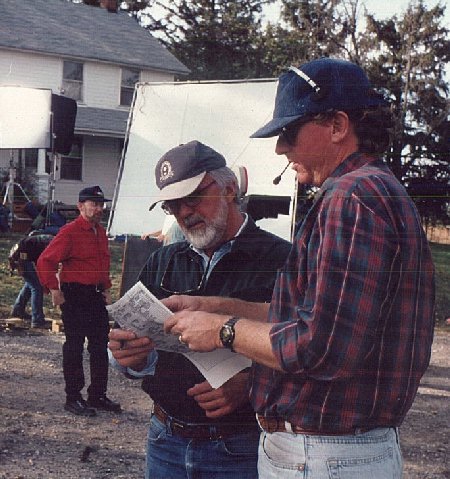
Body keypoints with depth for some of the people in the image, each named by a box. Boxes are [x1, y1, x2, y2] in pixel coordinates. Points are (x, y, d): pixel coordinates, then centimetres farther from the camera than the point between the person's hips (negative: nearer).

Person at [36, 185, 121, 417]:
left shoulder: (101, 232, 12)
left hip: (96, 295, 8)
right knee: (74, 347, 1)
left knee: (100, 346, 11)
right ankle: (73, 399, 9)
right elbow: (45, 261, -16)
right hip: (74, 296, -8)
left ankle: (98, 396, 21)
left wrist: (106, 289, 15)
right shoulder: (69, 232, -13)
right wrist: (54, 290, -17)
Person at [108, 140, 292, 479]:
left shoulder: (282, 260, -10)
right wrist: (134, 356, -10)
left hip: (241, 450, -5)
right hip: (166, 443, 5)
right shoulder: (162, 263, 11)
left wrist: (249, 385, -27)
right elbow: (140, 360, 11)